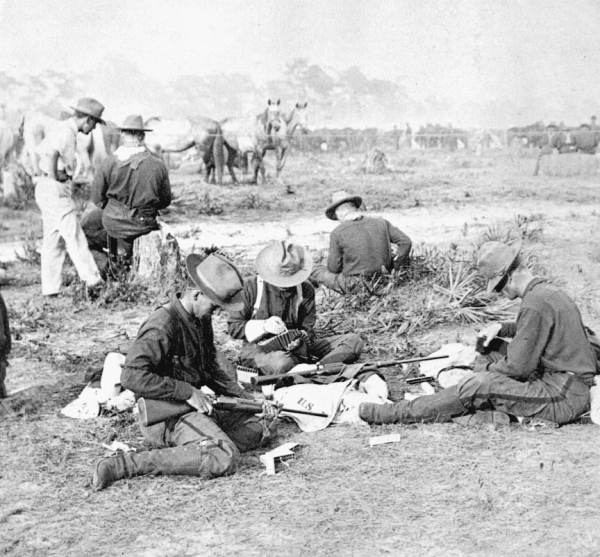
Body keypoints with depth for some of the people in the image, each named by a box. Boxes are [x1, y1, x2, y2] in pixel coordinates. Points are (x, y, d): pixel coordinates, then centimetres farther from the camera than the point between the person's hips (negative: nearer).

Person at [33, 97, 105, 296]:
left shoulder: (59, 129, 17)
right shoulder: (66, 132, -13)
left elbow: (37, 155, 22)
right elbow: (50, 155, -28)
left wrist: (42, 177, 19)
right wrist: (53, 182, -21)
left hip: (44, 189, 10)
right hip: (55, 190, -10)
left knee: (52, 240, 10)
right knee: (74, 237, -9)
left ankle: (50, 288, 12)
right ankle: (93, 281, -8)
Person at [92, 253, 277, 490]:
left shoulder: (201, 319, 9)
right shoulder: (162, 327, -20)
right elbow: (131, 376, -30)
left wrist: (245, 398, 5)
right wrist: (187, 392, -26)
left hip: (198, 406, 10)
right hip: (166, 415, -10)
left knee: (265, 425, 11)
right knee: (224, 459, -30)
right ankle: (125, 465, -23)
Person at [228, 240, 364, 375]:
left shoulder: (305, 289, 2)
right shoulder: (251, 286, -5)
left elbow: (307, 329, 5)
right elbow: (233, 327, -2)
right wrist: (263, 326, -20)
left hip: (297, 347, 4)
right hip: (260, 348, -4)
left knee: (354, 341, -14)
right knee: (281, 363, -44)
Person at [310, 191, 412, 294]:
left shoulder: (337, 232, -11)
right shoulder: (380, 222, -2)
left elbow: (333, 268, -7)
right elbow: (406, 242, -3)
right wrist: (394, 267, 4)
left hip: (355, 286, -2)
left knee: (317, 270, 20)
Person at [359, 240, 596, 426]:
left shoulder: (535, 304, -21)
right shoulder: (549, 292, 10)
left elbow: (518, 366, -21)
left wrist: (490, 368, -1)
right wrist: (501, 328, 14)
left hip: (564, 399, -10)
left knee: (478, 385, -14)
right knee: (487, 362, 14)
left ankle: (394, 414, -9)